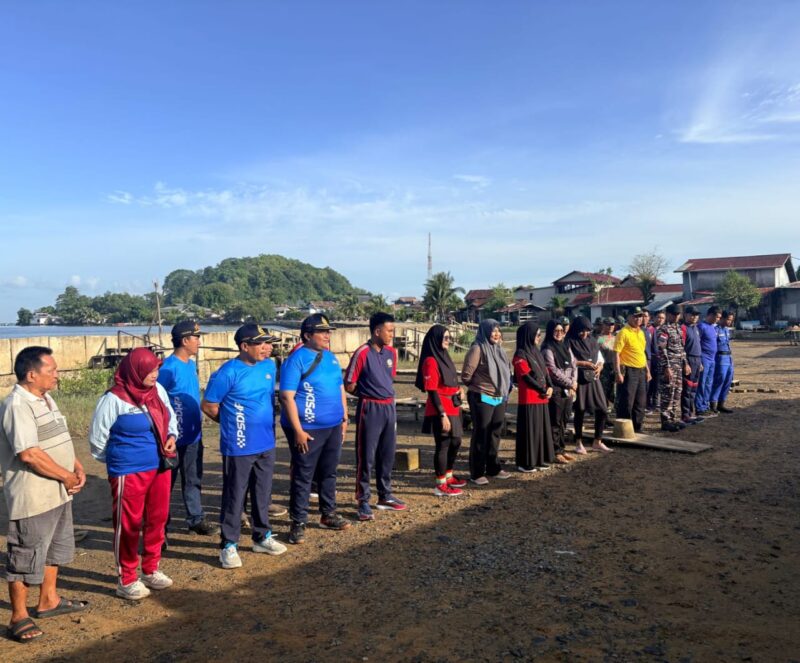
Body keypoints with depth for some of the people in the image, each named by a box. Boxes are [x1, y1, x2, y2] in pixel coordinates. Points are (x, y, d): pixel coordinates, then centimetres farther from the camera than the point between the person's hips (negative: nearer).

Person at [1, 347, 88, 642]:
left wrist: (77, 468, 3)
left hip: (58, 493, 10)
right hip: (33, 498, -10)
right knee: (26, 556, 4)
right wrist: (67, 476, -17)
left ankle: (48, 600, 37)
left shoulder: (45, 399, 9)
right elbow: (29, 454, -27)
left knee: (55, 548, 21)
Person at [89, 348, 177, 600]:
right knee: (128, 525, 5)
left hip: (160, 468, 6)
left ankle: (151, 570, 32)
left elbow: (170, 418, 16)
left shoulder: (158, 390, 1)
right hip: (129, 473, -6)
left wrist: (172, 437, -3)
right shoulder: (114, 399, -16)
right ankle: (126, 580, 21)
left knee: (157, 520, 15)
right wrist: (117, 460, 5)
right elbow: (97, 437, -7)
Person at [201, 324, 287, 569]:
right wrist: (232, 423, 2)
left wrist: (268, 425, 13)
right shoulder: (227, 373, -16)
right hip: (238, 447, -6)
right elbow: (208, 406, -9)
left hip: (267, 444, 6)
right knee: (234, 496, 4)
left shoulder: (269, 366, 3)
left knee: (263, 493, 17)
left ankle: (262, 537, 32)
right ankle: (228, 545, 17)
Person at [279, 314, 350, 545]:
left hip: (333, 427, 7)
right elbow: (287, 397, -17)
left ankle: (328, 515, 33)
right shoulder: (296, 359, -13)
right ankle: (298, 523, 15)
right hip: (308, 429, -7)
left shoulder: (331, 357, 9)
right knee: (302, 476, 3)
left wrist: (344, 418, 14)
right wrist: (298, 430, -20)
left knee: (329, 473, 17)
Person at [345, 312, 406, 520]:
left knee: (387, 455, 15)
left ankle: (385, 496, 29)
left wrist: (387, 397, 9)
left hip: (389, 408, 7)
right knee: (366, 457, 1)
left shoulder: (391, 352, 7)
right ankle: (363, 502, 10)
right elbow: (349, 386, -10)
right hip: (370, 409, -7)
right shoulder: (362, 353, -14)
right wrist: (368, 392, 2)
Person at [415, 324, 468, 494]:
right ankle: (441, 485, 10)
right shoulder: (431, 361, -15)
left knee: (455, 442, 18)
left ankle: (448, 476, 35)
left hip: (453, 409, 9)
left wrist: (458, 390, 8)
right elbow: (432, 391, -19)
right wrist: (442, 415, -22)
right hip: (441, 411, -9)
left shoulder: (445, 357, 13)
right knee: (443, 445, -1)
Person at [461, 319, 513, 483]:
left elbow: (506, 371, 20)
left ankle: (493, 468, 29)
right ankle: (476, 473, 9)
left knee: (494, 434, 16)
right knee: (480, 435, 0)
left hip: (500, 399, 8)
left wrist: (505, 390, 11)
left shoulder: (499, 349, 10)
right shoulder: (477, 349, -15)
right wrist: (477, 387, 1)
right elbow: (466, 375, -15)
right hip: (482, 399, -7)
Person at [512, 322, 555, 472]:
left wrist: (550, 387, -4)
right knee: (529, 430, -3)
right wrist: (543, 390, -10)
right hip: (529, 399, -8)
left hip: (541, 398, 8)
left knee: (542, 428, 12)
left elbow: (545, 371, 13)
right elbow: (526, 377, -15)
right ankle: (526, 463, 5)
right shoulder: (520, 355, -11)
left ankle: (540, 460, 22)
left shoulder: (536, 352, 15)